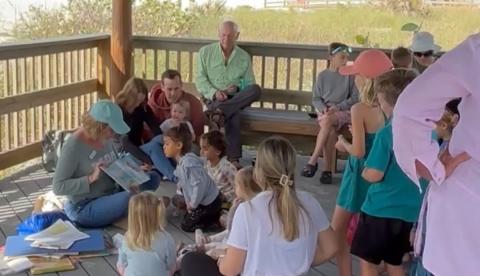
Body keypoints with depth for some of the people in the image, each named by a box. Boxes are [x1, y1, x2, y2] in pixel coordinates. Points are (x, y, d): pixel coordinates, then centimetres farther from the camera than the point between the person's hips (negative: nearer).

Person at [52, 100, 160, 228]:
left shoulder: (106, 138, 2)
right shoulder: (73, 146, -20)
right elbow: (58, 187, -20)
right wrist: (91, 178, -27)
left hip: (110, 195, 8)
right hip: (85, 208, -8)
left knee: (153, 178, -2)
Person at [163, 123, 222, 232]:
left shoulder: (188, 163, -29)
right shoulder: (181, 161, 3)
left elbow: (199, 184, -33)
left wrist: (193, 204, -22)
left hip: (209, 203, -9)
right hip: (203, 200, 9)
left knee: (187, 226, 5)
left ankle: (220, 220, 3)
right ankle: (216, 214, 18)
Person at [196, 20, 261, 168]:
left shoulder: (244, 57, 13)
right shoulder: (206, 52, 8)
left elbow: (249, 84, 13)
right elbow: (200, 79, 1)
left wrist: (236, 89, -10)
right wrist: (214, 93, -18)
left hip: (236, 98, 3)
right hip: (212, 97, -3)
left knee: (256, 89, -32)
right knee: (233, 113, -37)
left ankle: (218, 112, -46)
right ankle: (233, 158, -41)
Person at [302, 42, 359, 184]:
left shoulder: (350, 75, 2)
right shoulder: (323, 75, 7)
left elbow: (354, 98, -1)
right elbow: (316, 98, 9)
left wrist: (337, 107, -15)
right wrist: (323, 108, -12)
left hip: (343, 111, -1)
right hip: (324, 111, 1)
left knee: (327, 122, -34)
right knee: (330, 131, -31)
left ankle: (313, 160, -28)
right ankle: (327, 169, -29)